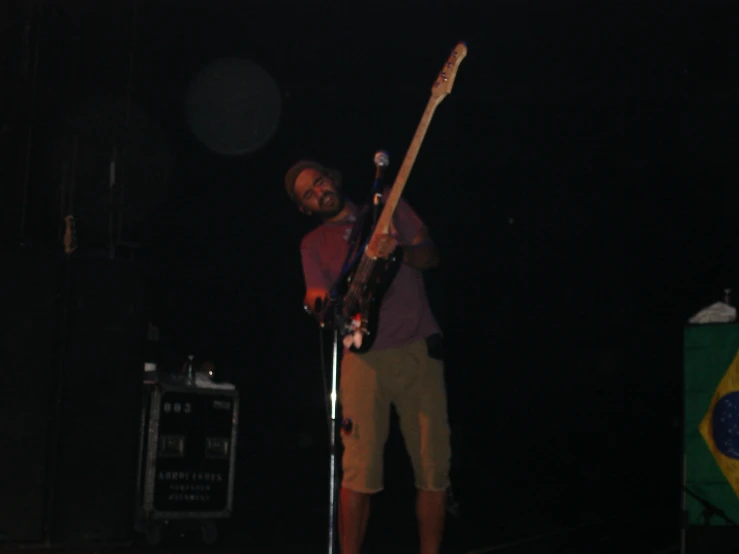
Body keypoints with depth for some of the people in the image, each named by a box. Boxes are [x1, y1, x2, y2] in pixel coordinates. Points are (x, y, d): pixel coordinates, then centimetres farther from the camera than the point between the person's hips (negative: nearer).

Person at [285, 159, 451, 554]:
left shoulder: (389, 208, 14)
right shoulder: (314, 243, 14)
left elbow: (430, 256, 5)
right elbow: (317, 298, 4)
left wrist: (397, 251, -17)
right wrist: (321, 303, -20)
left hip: (419, 349, 1)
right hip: (365, 356, -1)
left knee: (434, 465, 0)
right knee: (360, 469, -9)